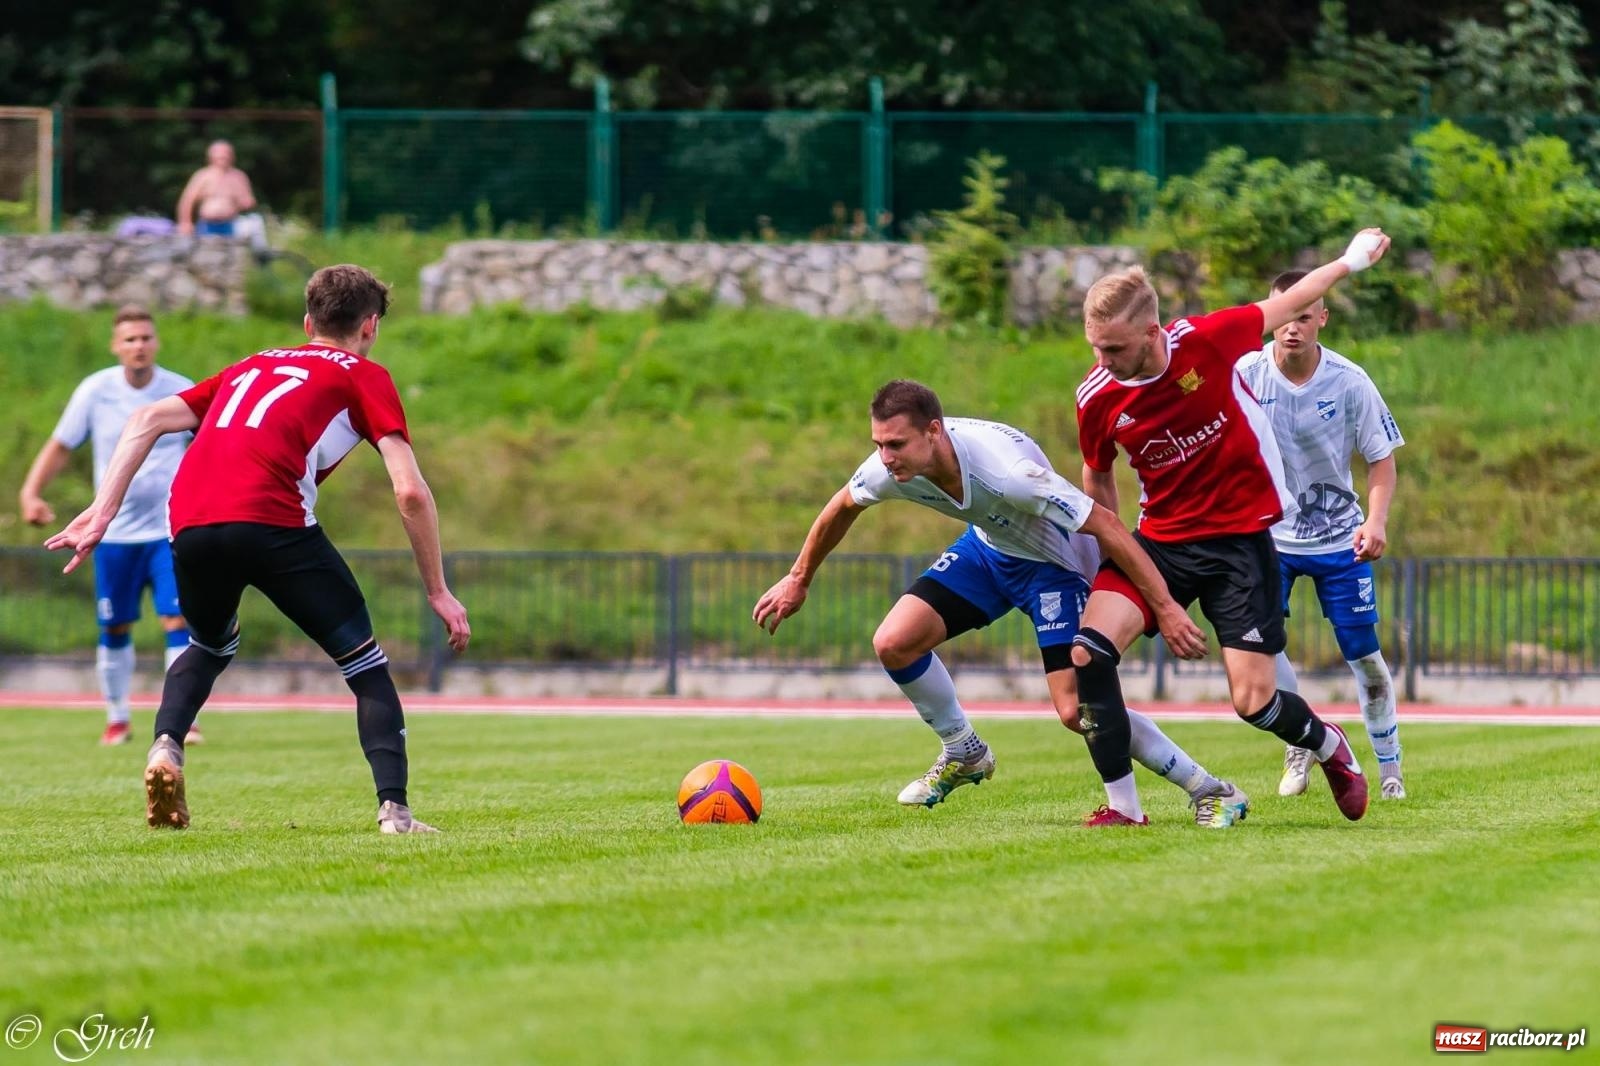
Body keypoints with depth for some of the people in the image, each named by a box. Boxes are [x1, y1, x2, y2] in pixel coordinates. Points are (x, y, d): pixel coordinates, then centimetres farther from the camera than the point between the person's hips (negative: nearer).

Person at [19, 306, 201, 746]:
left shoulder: (183, 393, -4)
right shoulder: (95, 391, -4)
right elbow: (60, 446, 3)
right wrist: (31, 492, -10)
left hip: (170, 530, -1)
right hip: (115, 532, 1)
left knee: (178, 620, -14)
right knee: (115, 628, 8)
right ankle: (116, 718, 24)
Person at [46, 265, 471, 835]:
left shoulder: (252, 366, 32)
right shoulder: (364, 376, 16)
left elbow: (148, 419, 23)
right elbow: (410, 491, 5)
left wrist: (101, 512, 18)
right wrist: (438, 592, 11)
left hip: (190, 522, 5)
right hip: (272, 522, -5)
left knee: (210, 645, 33)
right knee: (364, 662, 9)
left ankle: (165, 745, 8)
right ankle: (393, 810, -4)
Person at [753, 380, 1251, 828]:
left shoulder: (1008, 471, -41)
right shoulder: (891, 467, -22)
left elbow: (1105, 525, -35)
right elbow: (841, 508, 3)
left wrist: (1166, 608, -35)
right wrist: (797, 580, 14)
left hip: (1057, 563, -7)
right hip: (990, 546, 7)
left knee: (1077, 710, -17)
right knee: (893, 643, -7)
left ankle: (1212, 792, -3)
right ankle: (964, 754, 18)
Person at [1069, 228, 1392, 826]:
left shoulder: (1206, 340, -19)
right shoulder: (1097, 400, -11)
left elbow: (1284, 306, 1)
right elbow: (1097, 477, 11)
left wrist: (1350, 261, 15)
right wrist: (1111, 550, 10)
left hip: (1242, 537, -2)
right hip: (1160, 539, 2)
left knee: (1253, 700, -6)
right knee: (1088, 651, -21)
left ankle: (1329, 747, 30)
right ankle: (1123, 806, -12)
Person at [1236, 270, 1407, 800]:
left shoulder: (1349, 382, -13)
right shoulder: (1245, 375, -14)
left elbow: (1381, 456, -4)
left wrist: (1376, 521, -18)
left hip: (1339, 536, 0)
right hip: (1268, 533, 0)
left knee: (1363, 653, 1)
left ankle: (1389, 766, 19)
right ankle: (1300, 743, 3)